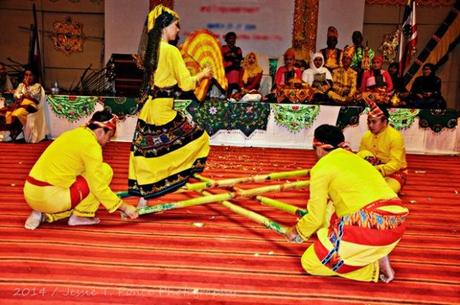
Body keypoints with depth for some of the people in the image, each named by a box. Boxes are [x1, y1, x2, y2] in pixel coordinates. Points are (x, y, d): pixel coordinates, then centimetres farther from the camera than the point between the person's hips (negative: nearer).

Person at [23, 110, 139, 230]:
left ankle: (45, 215, 14)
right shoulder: (91, 145, -13)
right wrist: (124, 207, -2)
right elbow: (98, 187, -13)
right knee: (105, 171, -3)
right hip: (49, 196, -9)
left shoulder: (74, 134, 14)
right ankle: (80, 216, 2)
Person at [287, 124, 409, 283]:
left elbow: (315, 217, 2)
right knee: (330, 208, 29)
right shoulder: (355, 159, 21)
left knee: (310, 263, 7)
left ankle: (375, 267, 3)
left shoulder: (321, 167, -2)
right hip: (395, 223, 8)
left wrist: (297, 232, 22)